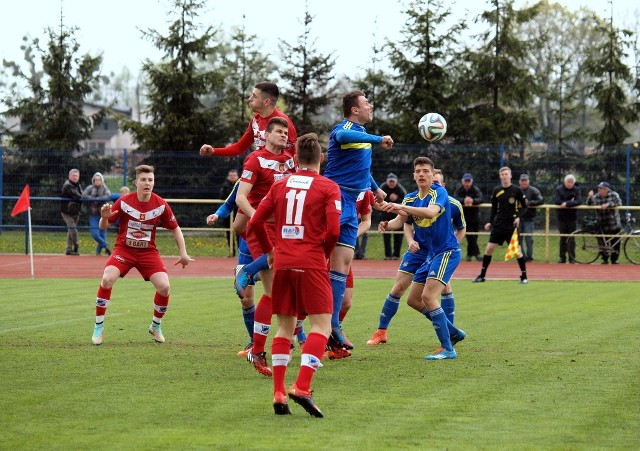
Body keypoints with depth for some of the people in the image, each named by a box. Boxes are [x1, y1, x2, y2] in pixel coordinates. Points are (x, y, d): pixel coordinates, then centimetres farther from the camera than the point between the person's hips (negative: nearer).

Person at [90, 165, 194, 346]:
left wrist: (183, 253, 0)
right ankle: (98, 327, -12)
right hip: (124, 249, -2)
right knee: (107, 279, -26)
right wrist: (104, 218, -27)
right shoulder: (124, 202, -12)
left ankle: (156, 326, 13)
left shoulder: (161, 205, -8)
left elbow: (175, 228, 6)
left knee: (164, 286, -16)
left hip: (148, 252, 2)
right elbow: (104, 227, -3)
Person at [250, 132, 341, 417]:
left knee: (285, 327, 12)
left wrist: (269, 250, 23)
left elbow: (255, 222, 9)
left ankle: (278, 394, 6)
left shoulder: (280, 185, 10)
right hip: (311, 263, -5)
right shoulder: (328, 188, -2)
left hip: (282, 263, 5)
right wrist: (324, 252, 7)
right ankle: (302, 387, -19)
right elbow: (333, 231, -12)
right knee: (321, 326, -2)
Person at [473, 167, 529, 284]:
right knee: (489, 248, -3)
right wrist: (490, 222, 4)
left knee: (517, 250, -4)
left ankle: (524, 276, 9)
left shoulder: (517, 190, -3)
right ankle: (482, 275, 6)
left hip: (511, 225, -3)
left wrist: (519, 217, -14)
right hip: (498, 225, 3)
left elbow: (524, 207, 1)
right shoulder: (496, 191, 6)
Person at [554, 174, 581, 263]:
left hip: (572, 217, 0)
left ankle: (572, 258, 2)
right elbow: (556, 200, -14)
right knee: (563, 238, 6)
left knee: (571, 239, -1)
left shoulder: (576, 189, 0)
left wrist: (567, 204, -24)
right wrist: (570, 202, -17)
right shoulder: (559, 189, 0)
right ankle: (562, 258, 12)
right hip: (562, 217, 0)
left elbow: (579, 201, -13)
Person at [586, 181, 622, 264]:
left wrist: (608, 204, -30)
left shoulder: (614, 195, -3)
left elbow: (618, 202, -18)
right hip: (602, 225, 2)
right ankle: (605, 259, 13)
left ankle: (614, 260, 16)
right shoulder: (596, 197, 2)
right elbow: (589, 205, -6)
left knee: (616, 243, 3)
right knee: (602, 243, -1)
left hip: (614, 225, -1)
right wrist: (590, 197, -24)